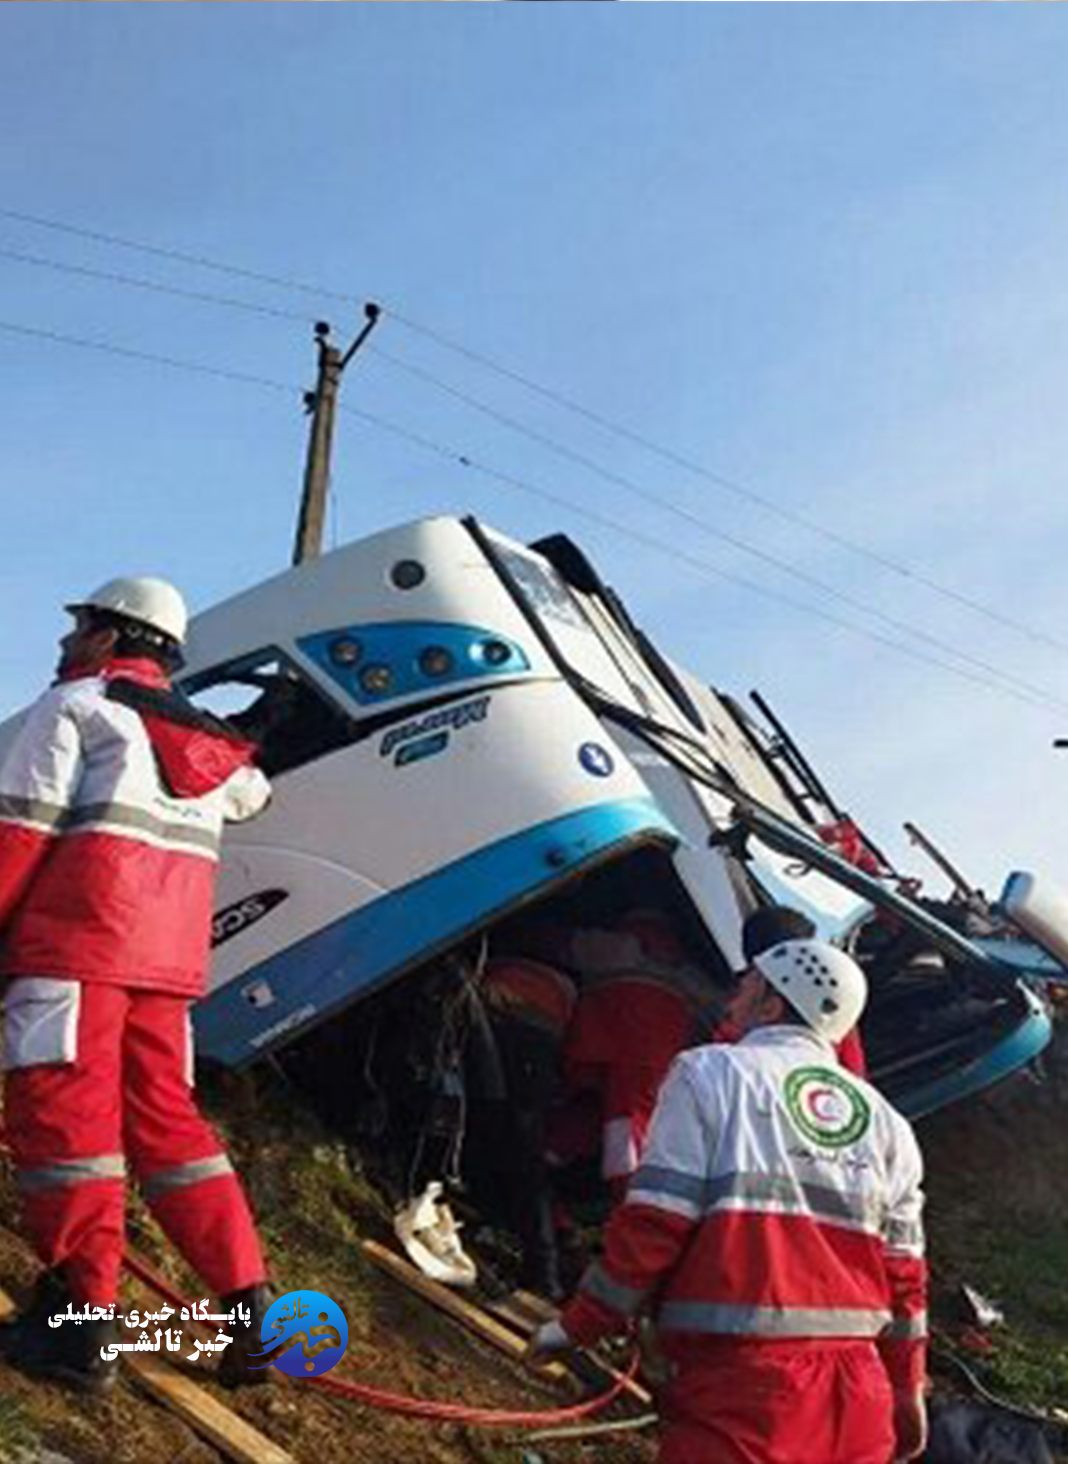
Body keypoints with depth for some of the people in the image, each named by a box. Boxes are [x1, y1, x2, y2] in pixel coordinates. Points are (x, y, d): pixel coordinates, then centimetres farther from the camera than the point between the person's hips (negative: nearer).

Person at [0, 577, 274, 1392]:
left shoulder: (72, 705, 4)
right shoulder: (199, 735, 25)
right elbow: (251, 790, 45)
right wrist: (249, 777, 66)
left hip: (78, 935, -7)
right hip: (170, 953, 7)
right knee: (163, 1114, 9)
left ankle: (79, 1319, -10)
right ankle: (251, 1303, 5)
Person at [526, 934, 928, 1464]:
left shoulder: (710, 1072, 0)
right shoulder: (884, 1121, 15)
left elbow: (653, 1223, -7)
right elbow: (902, 1274, 15)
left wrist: (578, 1325, 4)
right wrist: (907, 1392, 25)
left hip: (743, 1378, -5)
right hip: (857, 1389, 6)